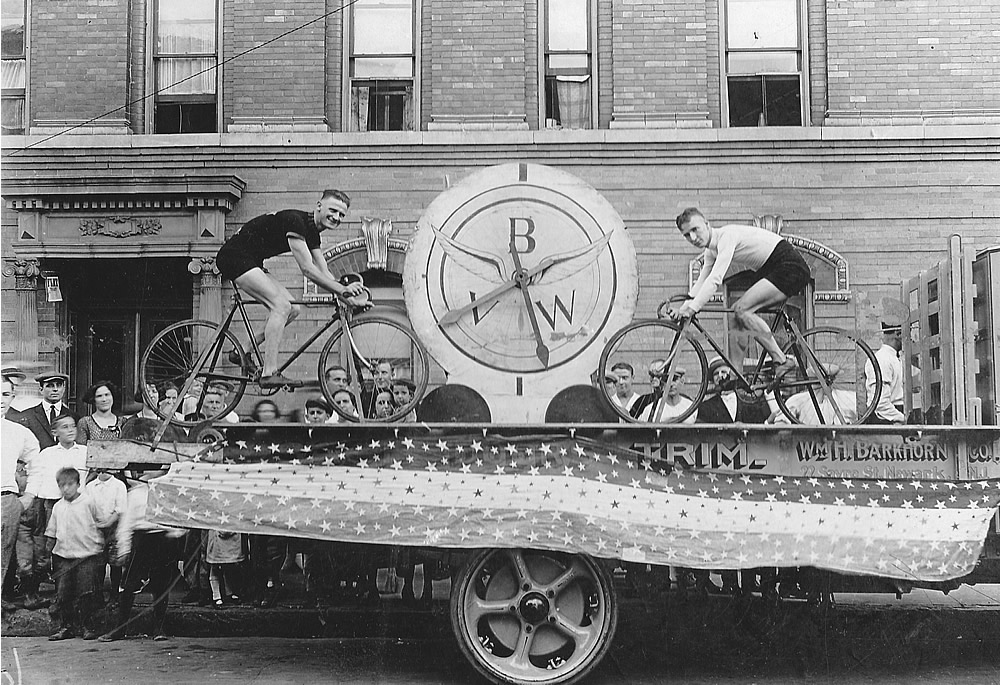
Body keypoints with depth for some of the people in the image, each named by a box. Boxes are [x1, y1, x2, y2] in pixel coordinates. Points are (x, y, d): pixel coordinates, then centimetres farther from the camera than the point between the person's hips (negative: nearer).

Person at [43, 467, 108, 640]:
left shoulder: (88, 502, -2)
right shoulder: (58, 507, 8)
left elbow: (100, 524, 7)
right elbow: (51, 532, 18)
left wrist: (100, 544, 5)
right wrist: (49, 548, 13)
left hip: (87, 554, -4)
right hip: (64, 556, 4)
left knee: (86, 593, -4)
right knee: (62, 594, 1)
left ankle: (89, 627, 6)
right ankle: (65, 626, 11)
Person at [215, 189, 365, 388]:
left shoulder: (312, 232, 9)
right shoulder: (295, 221, -21)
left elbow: (324, 274, 8)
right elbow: (307, 269, -27)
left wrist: (345, 292, -6)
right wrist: (342, 290, -30)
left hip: (250, 262, 10)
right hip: (235, 257, -10)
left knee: (292, 308, 4)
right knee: (281, 306, -21)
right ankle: (269, 374, -23)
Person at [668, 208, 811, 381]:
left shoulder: (727, 235, -20)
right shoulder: (711, 251, 10)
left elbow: (715, 279, -29)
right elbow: (702, 282, 15)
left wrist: (692, 308, -32)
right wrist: (683, 307, 1)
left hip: (791, 267, -10)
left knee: (741, 309, -18)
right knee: (738, 313, 7)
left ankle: (781, 361, -15)